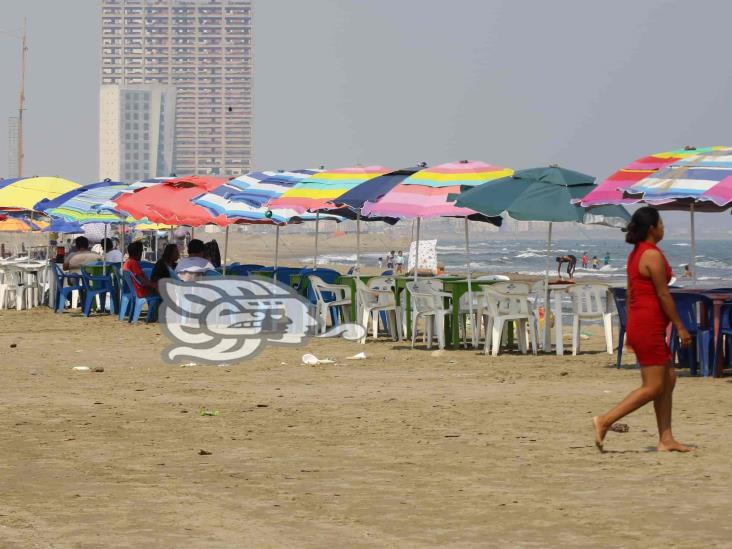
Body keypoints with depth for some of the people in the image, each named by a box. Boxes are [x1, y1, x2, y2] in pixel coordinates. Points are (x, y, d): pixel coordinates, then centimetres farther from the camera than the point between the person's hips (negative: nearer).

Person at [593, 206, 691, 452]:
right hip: (650, 325, -10)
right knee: (653, 387, -6)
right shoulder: (653, 255, -15)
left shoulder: (635, 254, 14)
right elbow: (663, 295, -16)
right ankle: (605, 421, -9)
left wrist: (631, 330, 21)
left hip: (638, 323, 10)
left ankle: (666, 439, 12)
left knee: (668, 379, 12)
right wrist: (680, 327, -11)